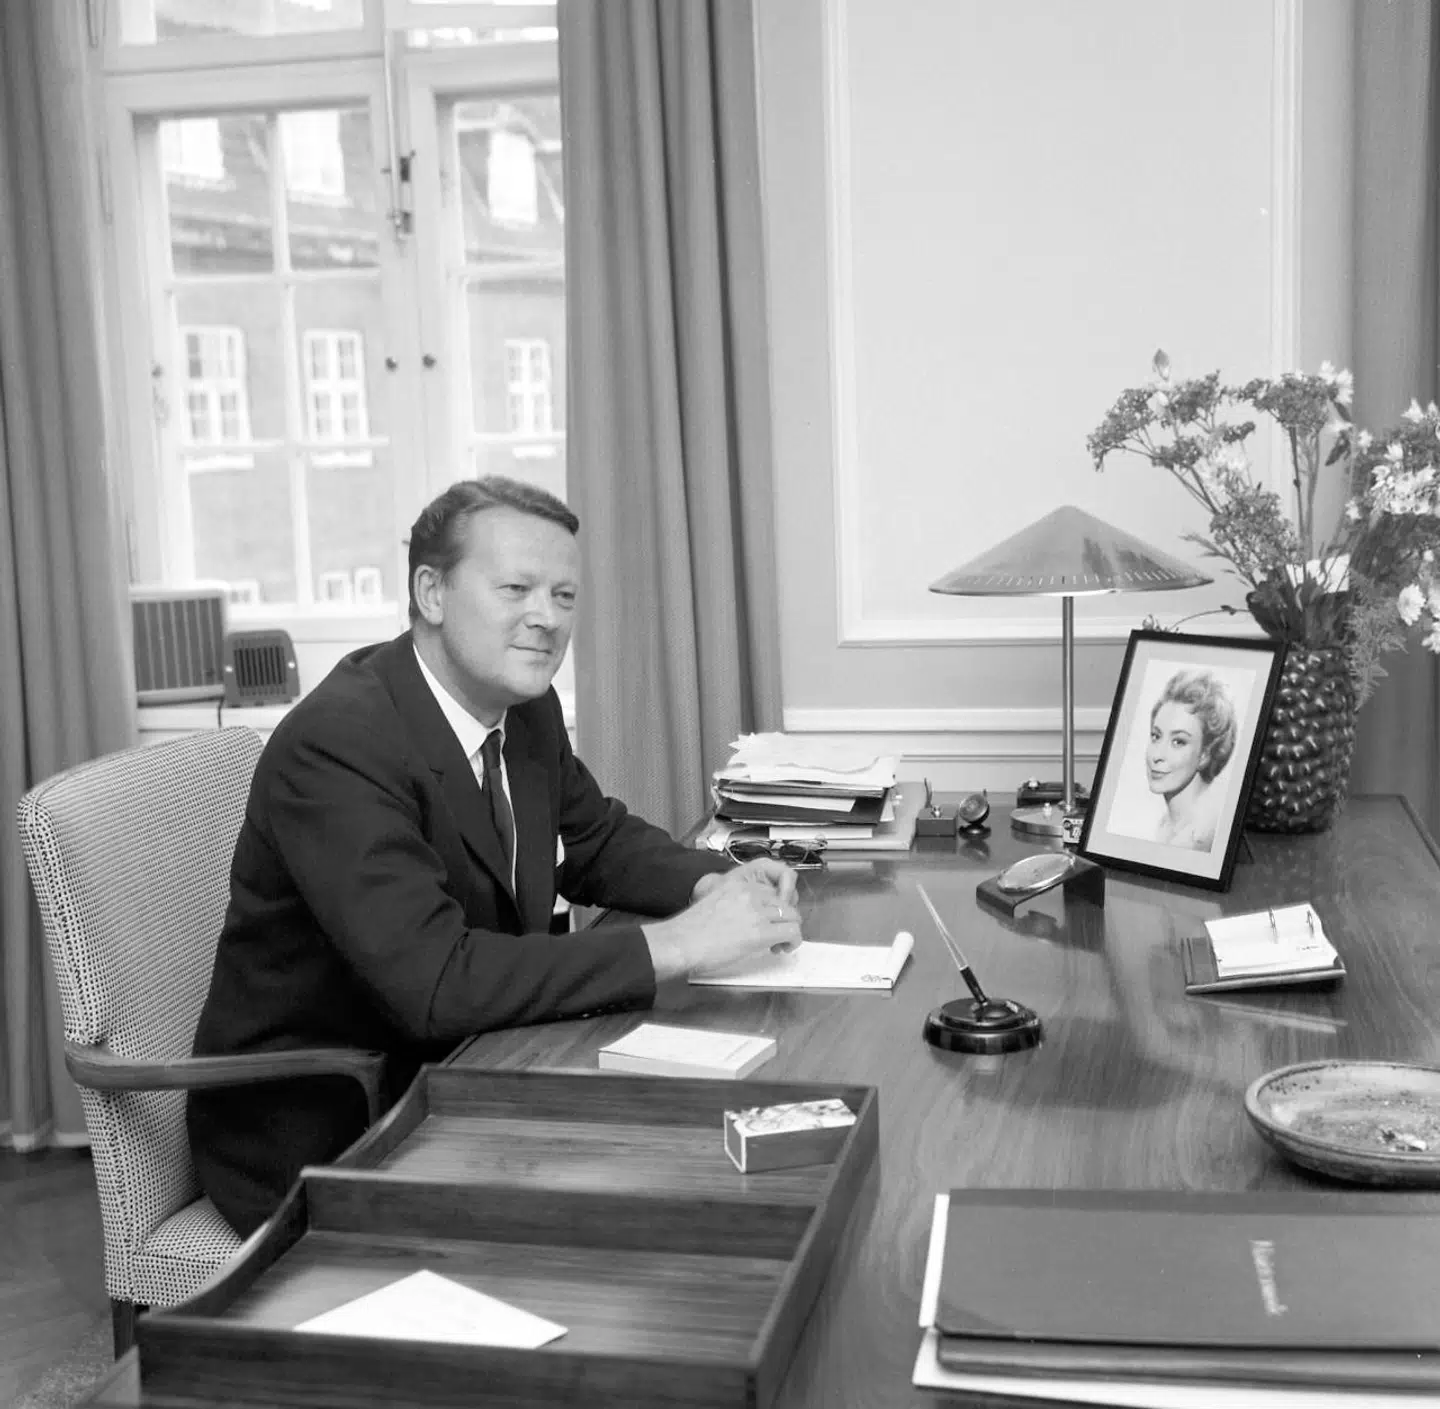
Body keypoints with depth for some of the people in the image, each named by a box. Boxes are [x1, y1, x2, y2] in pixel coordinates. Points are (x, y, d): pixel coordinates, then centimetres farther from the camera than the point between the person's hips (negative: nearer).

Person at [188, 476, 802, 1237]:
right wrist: (674, 944, -32)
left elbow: (599, 839, 16)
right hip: (313, 1128, -7)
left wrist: (714, 884, -6)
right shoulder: (334, 745, -25)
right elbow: (434, 980, -34)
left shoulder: (525, 710, 0)